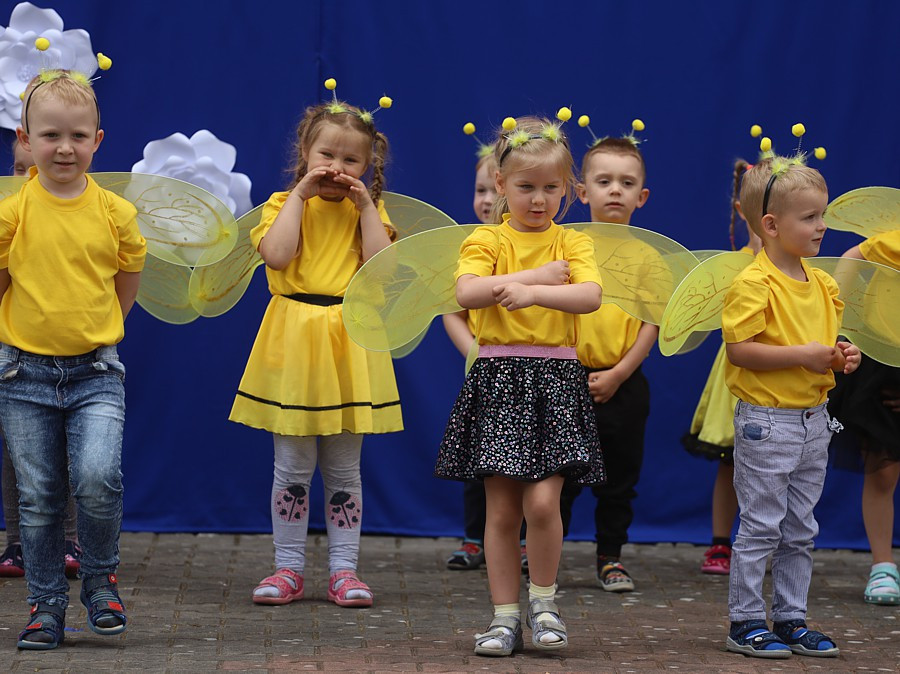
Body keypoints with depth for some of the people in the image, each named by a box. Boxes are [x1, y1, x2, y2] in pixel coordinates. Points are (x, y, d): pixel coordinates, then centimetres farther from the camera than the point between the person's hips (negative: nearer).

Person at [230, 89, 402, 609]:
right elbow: (277, 254, -17)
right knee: (293, 465, 3)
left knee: (344, 467, 6)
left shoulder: (367, 210, 8)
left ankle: (344, 570, 12)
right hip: (294, 342, -1)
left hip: (350, 343, 1)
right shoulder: (285, 206, 4)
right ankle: (289, 569, 10)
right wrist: (301, 194, -11)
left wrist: (365, 205, -8)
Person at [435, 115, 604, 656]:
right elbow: (467, 293, -17)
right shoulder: (486, 240, 3)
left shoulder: (572, 242, 5)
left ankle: (543, 600, 11)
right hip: (498, 379, 0)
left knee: (542, 502, -11)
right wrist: (536, 274, -14)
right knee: (502, 508, 2)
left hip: (556, 381, 0)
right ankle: (506, 615, 12)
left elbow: (590, 296, -14)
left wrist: (533, 293, -28)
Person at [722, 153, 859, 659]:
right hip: (767, 421, -8)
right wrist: (802, 355, -23)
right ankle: (746, 623, 6)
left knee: (800, 531, 13)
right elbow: (739, 349, -20)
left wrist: (843, 357, 2)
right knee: (760, 527, -2)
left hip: (813, 421, 8)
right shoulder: (754, 284, -15)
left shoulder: (823, 283, 11)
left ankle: (792, 619, 21)